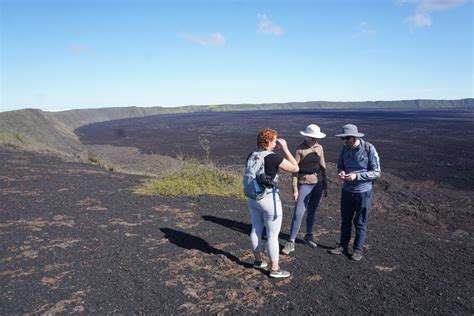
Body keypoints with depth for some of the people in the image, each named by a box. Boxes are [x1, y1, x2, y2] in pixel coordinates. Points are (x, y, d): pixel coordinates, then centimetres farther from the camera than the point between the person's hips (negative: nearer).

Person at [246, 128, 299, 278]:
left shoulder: (251, 156, 1)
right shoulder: (275, 157, -20)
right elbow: (295, 168, -11)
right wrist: (285, 148, -9)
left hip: (253, 198, 8)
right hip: (269, 199, -7)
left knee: (256, 229, 19)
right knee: (273, 235, 4)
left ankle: (258, 260, 35)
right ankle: (275, 269, 14)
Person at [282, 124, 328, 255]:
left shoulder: (319, 148, 2)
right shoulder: (299, 149, -12)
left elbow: (322, 167, 8)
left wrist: (325, 185, 9)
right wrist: (295, 189, -14)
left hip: (318, 183, 4)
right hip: (304, 184, -4)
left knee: (312, 211, 14)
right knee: (298, 213, -6)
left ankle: (308, 236, 33)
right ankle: (291, 242, 0)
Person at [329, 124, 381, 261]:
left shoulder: (369, 149, -17)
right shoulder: (345, 148, -3)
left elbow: (376, 172, -15)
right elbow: (340, 165, 10)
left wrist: (357, 176, -25)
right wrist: (341, 172, -14)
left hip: (363, 192, -4)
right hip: (347, 191, 5)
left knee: (360, 223, 9)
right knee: (345, 220, 16)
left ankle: (358, 250, 24)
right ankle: (343, 246, 30)